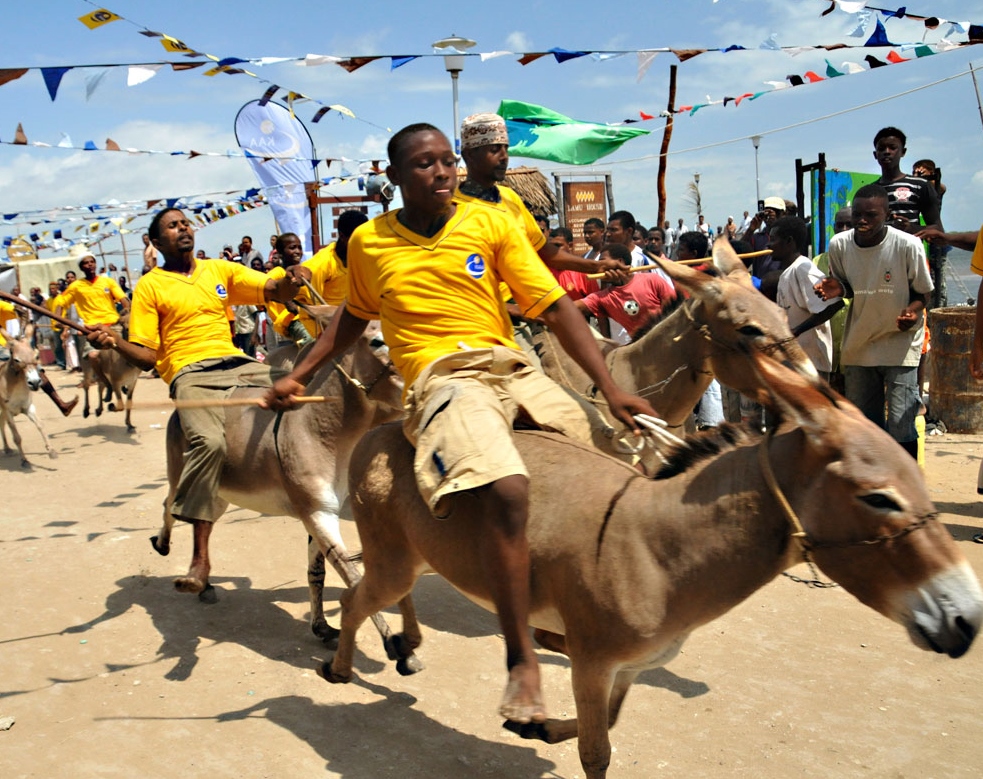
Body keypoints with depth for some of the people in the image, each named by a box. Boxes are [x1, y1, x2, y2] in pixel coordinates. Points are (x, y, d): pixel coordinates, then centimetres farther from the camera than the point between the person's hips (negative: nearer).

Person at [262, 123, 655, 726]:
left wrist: (611, 389, -5)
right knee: (505, 490, -32)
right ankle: (521, 659, -21)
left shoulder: (490, 222, 6)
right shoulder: (369, 242, 9)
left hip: (513, 367, 4)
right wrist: (298, 376, 22)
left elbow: (556, 307, 2)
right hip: (442, 379, -3)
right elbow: (354, 316, 27)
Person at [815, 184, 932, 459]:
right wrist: (836, 289, -15)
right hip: (859, 343, 4)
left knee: (901, 424, -7)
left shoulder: (908, 245, -16)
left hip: (900, 342, -4)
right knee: (864, 424, 13)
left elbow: (922, 291, -3)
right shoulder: (839, 244, -8)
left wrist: (913, 311, -24)